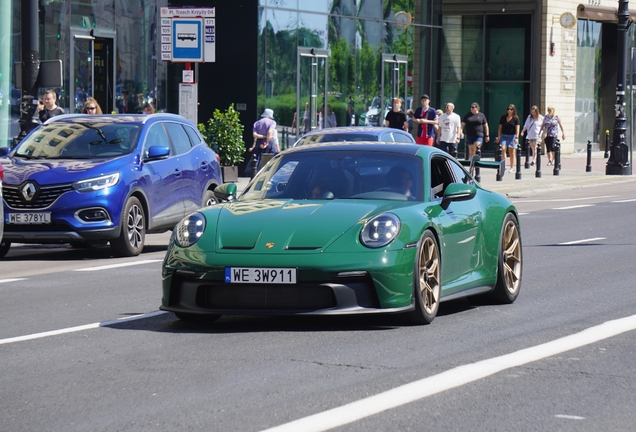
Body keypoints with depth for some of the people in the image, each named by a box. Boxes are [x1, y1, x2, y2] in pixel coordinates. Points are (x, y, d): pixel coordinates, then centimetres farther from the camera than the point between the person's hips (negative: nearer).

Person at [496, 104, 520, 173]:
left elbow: (517, 128, -5)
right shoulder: (503, 117, 7)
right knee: (503, 149, -17)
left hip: (512, 136, -2)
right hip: (503, 136, 2)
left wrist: (516, 137, -15)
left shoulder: (515, 118, -1)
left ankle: (512, 168, 11)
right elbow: (500, 127, 10)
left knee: (512, 153, 4)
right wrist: (499, 136, 4)